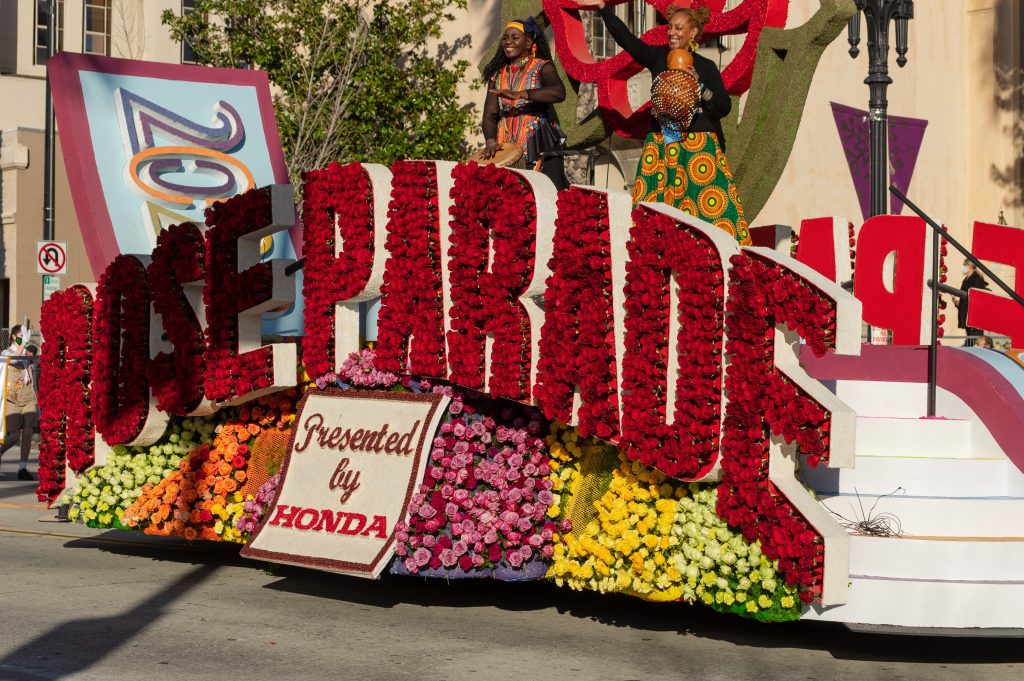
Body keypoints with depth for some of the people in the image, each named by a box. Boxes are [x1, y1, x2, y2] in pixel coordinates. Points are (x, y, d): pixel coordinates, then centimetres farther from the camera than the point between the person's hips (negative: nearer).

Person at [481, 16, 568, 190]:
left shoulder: (542, 67, 0)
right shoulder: (498, 75, 15)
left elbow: (559, 92, -21)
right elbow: (489, 115, 7)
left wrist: (519, 94, -32)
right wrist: (490, 141, -14)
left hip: (539, 146, -4)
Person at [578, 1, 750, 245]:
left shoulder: (705, 66, 1)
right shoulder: (658, 57, 6)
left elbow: (724, 107, -2)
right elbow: (625, 38, -2)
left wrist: (700, 85, -15)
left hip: (699, 147, -2)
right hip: (661, 146, 3)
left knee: (708, 208, -6)